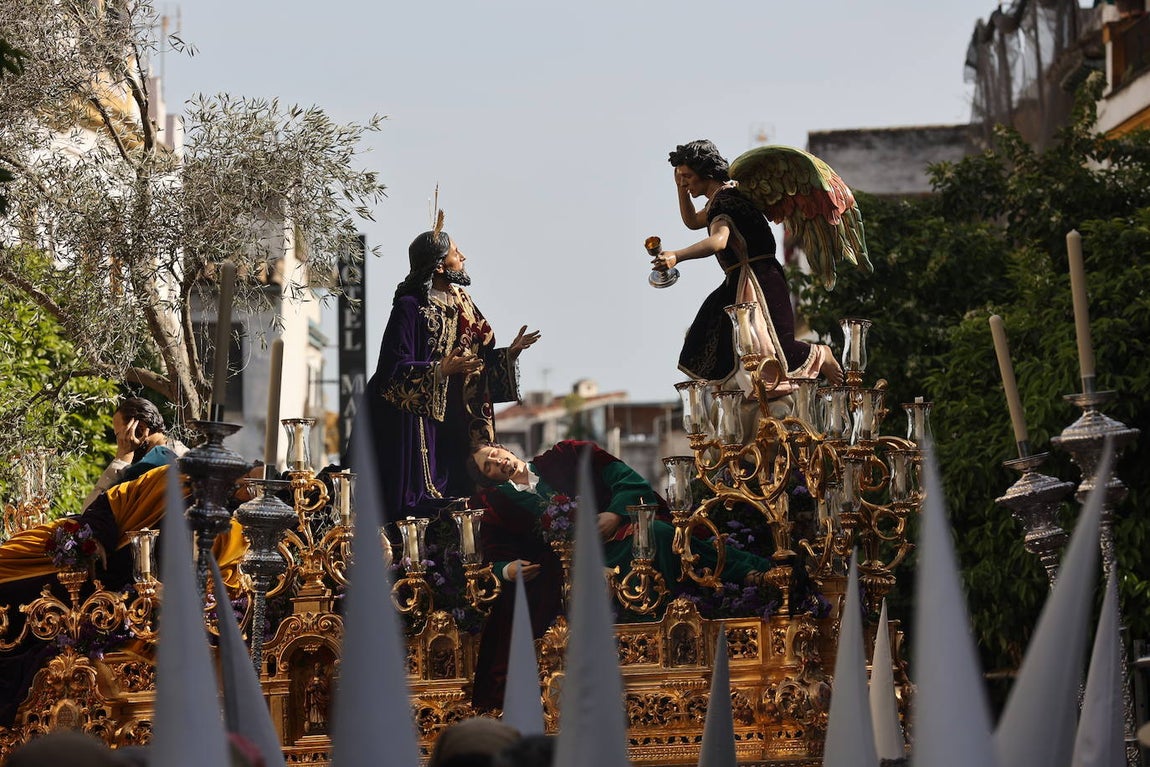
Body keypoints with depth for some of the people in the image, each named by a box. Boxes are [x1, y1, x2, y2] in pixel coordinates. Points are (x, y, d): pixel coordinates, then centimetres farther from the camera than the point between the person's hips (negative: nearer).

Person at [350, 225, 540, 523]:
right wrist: (441, 370, -28)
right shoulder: (410, 306, -12)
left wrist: (509, 354, 2)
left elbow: (479, 357, 16)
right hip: (411, 423, -7)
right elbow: (394, 369, -18)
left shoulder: (461, 303, 12)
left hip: (452, 422, 8)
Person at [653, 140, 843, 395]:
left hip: (759, 282, -10)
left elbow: (719, 240, -39)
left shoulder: (724, 199, -19)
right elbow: (692, 221, 32)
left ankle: (819, 355, 7)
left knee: (765, 349, -12)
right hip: (739, 282, 10)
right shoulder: (723, 195, 14)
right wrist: (681, 191, 15)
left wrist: (676, 256, -52)